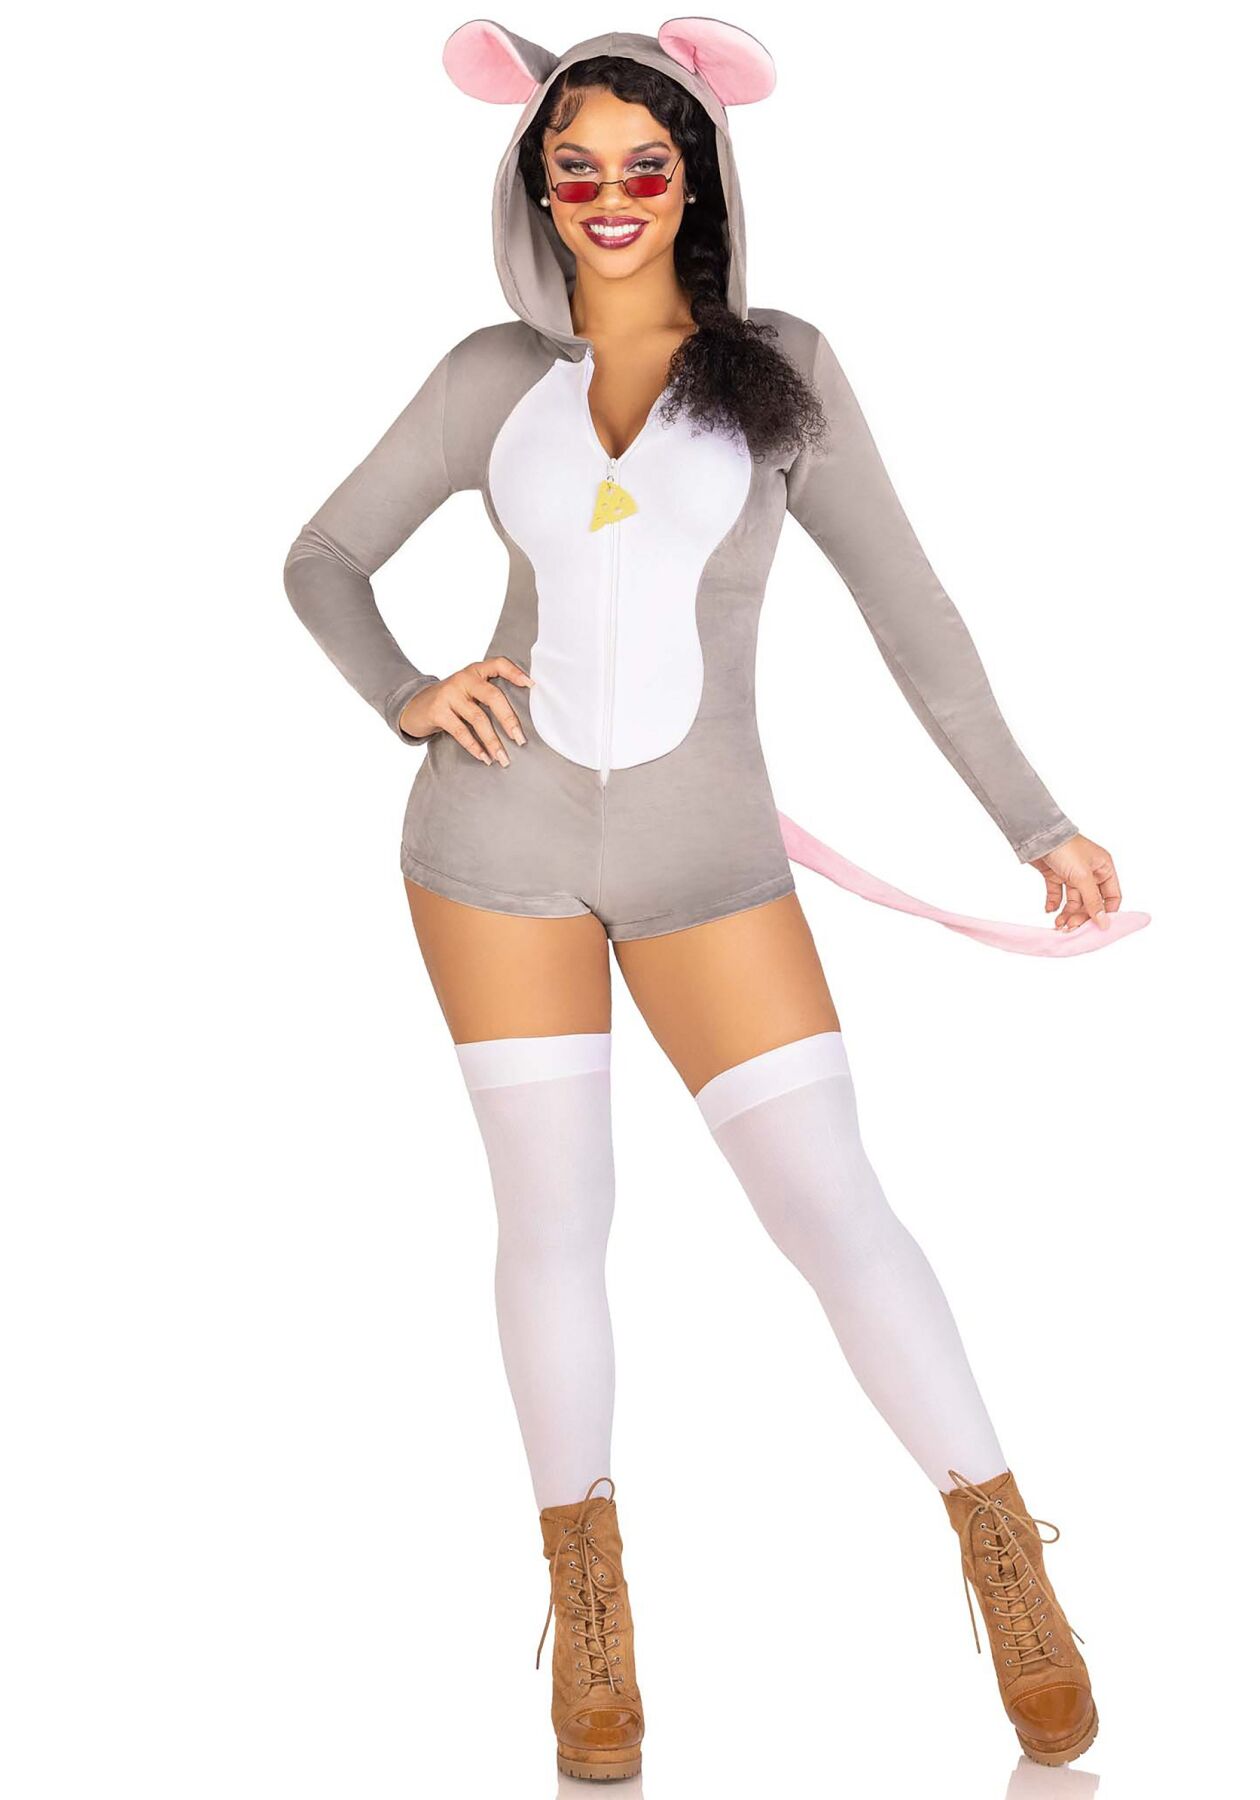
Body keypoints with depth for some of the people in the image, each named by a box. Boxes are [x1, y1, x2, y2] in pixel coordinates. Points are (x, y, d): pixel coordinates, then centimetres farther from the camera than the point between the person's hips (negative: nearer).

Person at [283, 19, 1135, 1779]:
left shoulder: (779, 367, 0)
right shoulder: (494, 375, 4)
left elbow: (904, 602, 2)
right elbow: (325, 556, 12)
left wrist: (1038, 821, 1)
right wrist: (406, 698, -7)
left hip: (707, 858, -1)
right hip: (506, 840, 1)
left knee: (834, 1208, -5)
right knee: (553, 1220, 5)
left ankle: (1007, 1557, 11)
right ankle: (587, 1585, 22)